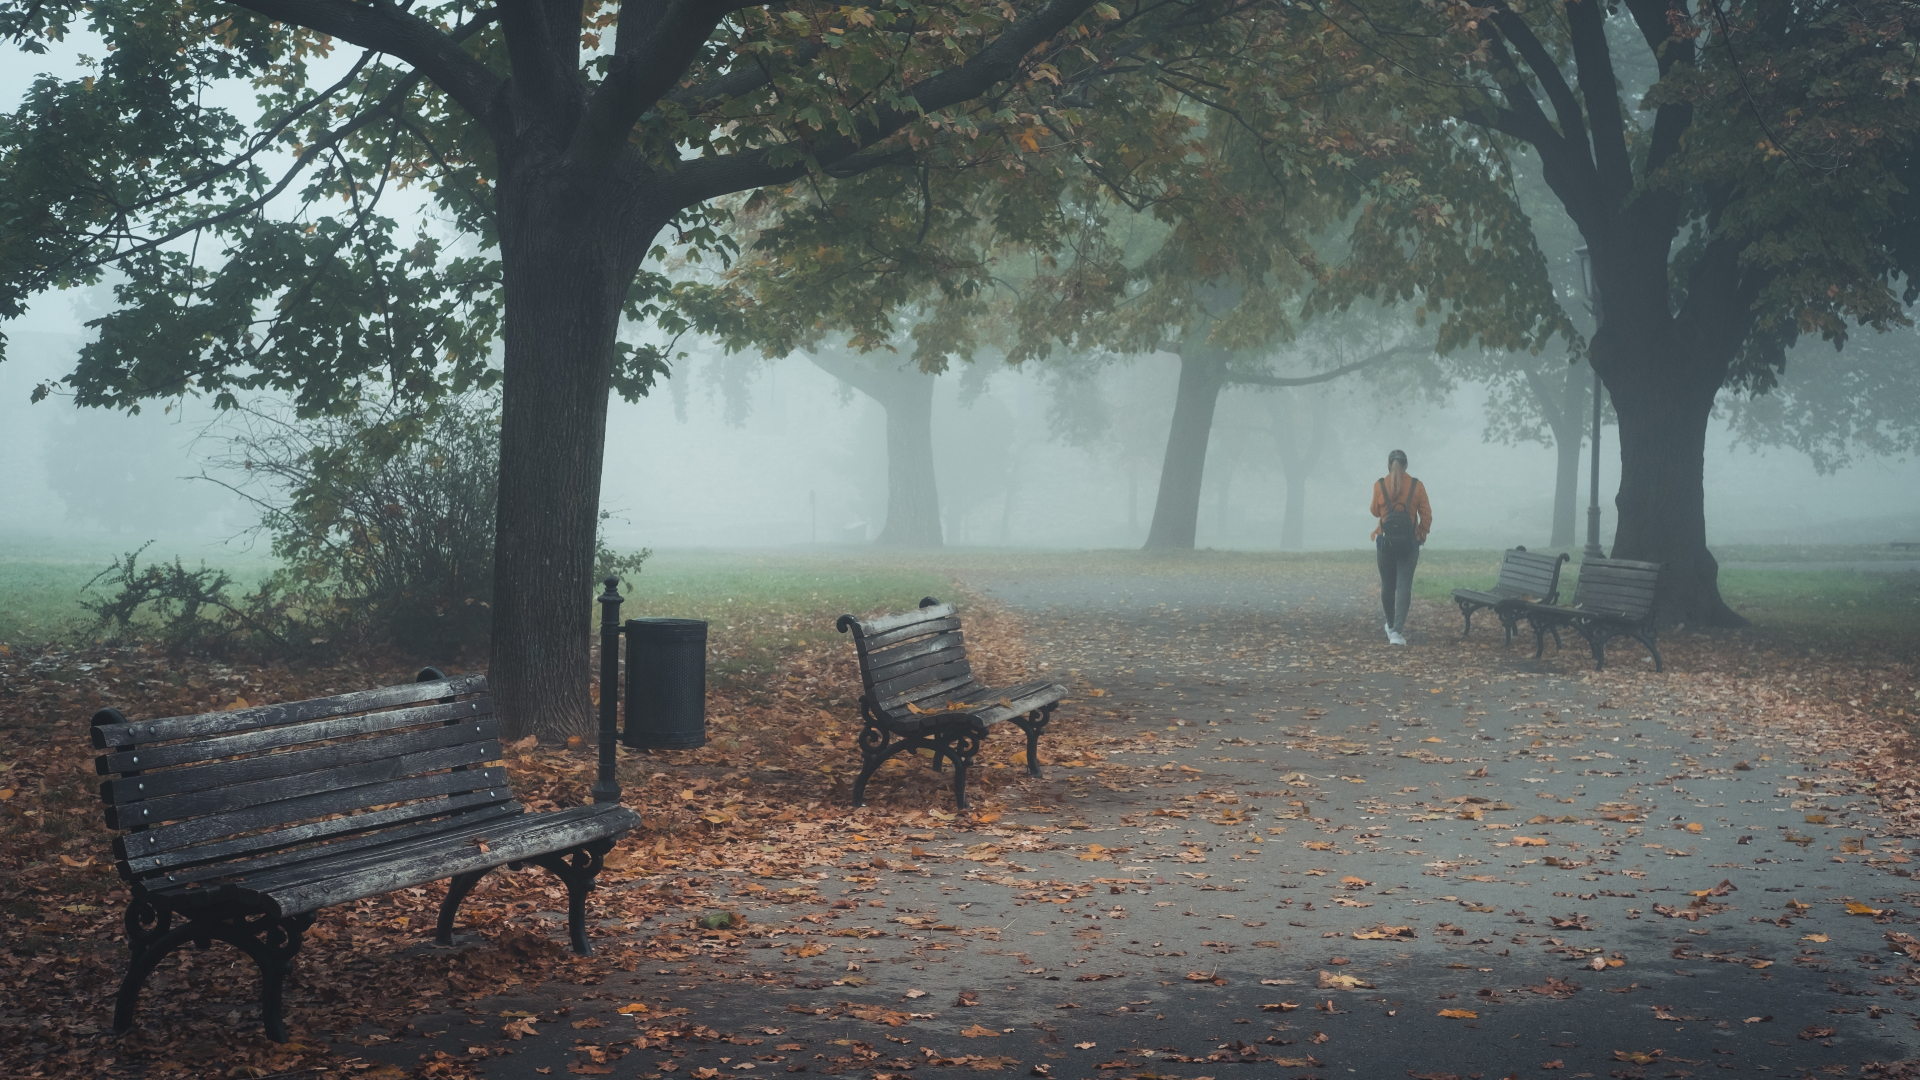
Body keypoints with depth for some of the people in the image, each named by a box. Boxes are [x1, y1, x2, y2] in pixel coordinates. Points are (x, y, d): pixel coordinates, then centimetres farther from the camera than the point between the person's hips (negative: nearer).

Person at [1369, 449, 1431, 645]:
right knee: (1404, 587, -2)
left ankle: (1391, 627, 30)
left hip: (1385, 541, 1)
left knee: (1387, 586, 15)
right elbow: (1426, 516, -2)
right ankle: (1397, 632, -12)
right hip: (1409, 543, -1)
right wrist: (1421, 535, 13)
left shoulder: (1380, 486, -4)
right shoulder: (1416, 486, -5)